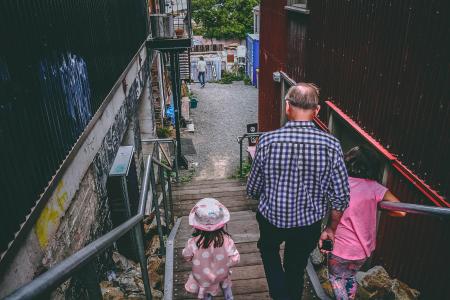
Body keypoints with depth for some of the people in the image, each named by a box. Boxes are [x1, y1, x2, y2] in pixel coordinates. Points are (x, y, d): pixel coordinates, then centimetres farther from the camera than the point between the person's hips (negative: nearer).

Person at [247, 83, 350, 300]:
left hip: (272, 218, -1)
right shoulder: (331, 146, -18)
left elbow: (253, 188, -9)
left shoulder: (267, 141, -21)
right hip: (309, 224, 1)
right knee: (296, 269, 26)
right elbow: (341, 196, -10)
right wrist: (331, 228, 6)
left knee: (268, 247, 32)